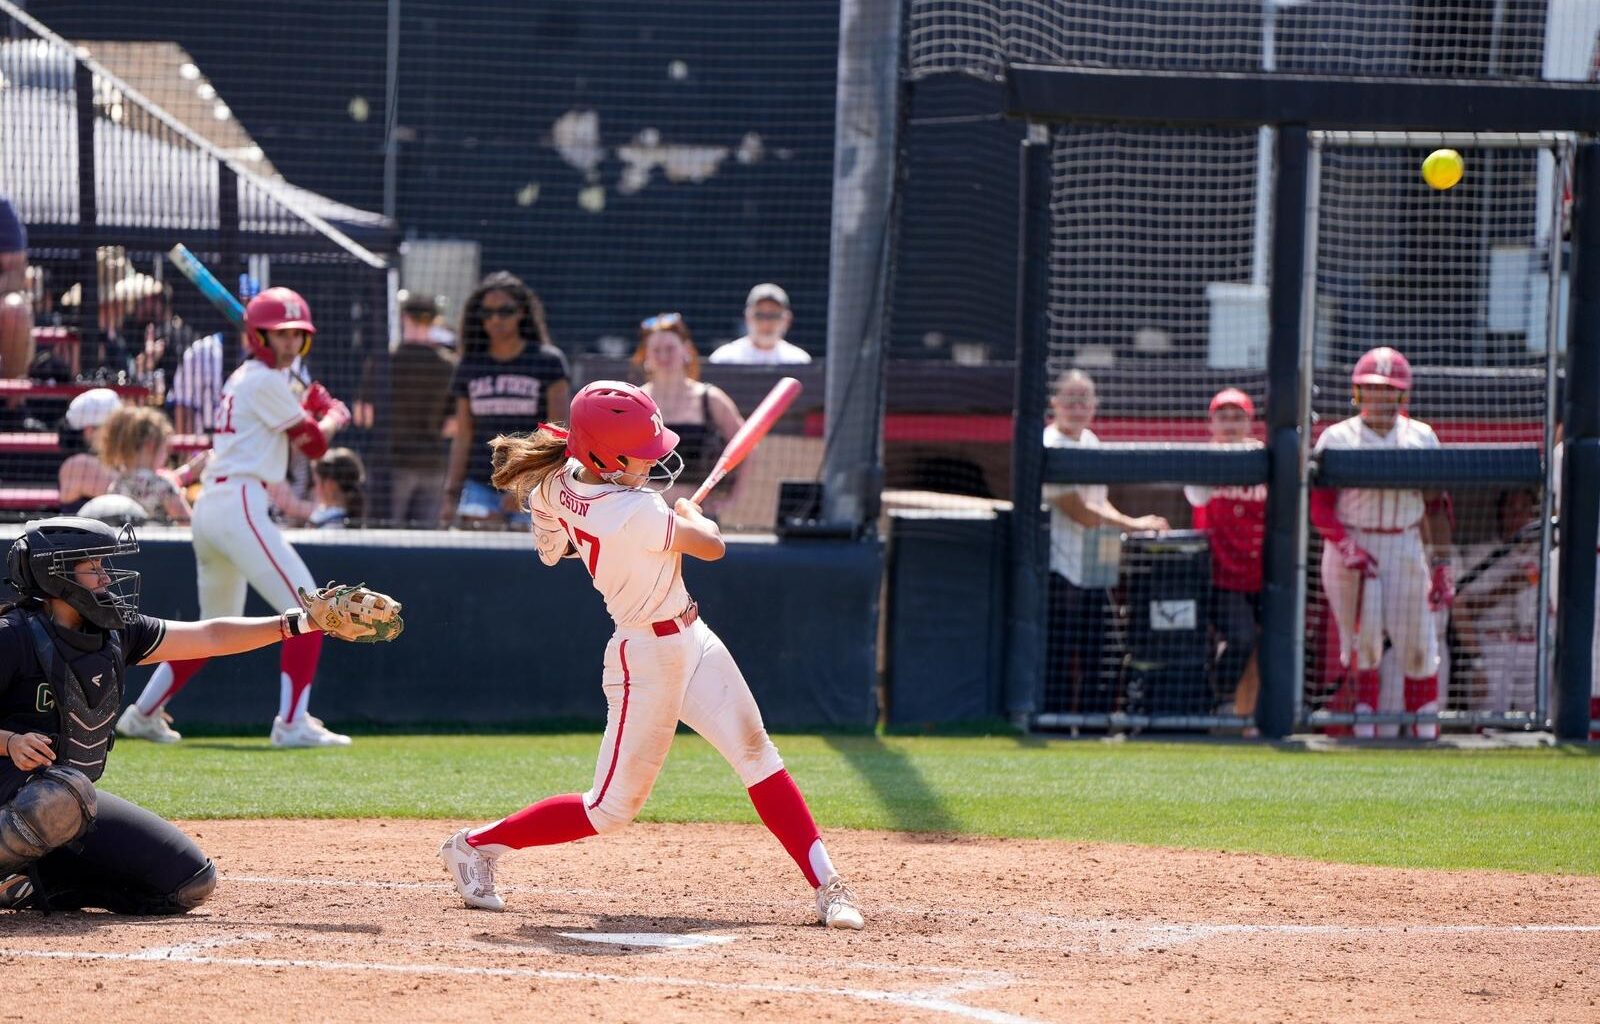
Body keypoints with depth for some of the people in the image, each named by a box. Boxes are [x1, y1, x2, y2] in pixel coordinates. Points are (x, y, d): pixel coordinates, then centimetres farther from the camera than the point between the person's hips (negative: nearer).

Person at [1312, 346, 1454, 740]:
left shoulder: (1421, 438, 8)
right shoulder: (1337, 438, 0)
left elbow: (1436, 505, 10)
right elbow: (1320, 506, -4)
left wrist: (1441, 565, 4)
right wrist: (1347, 547, -19)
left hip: (1406, 548, 2)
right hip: (1350, 544, -2)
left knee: (1417, 644, 0)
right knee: (1363, 641, -7)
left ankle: (1426, 731, 7)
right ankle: (1362, 731, -3)